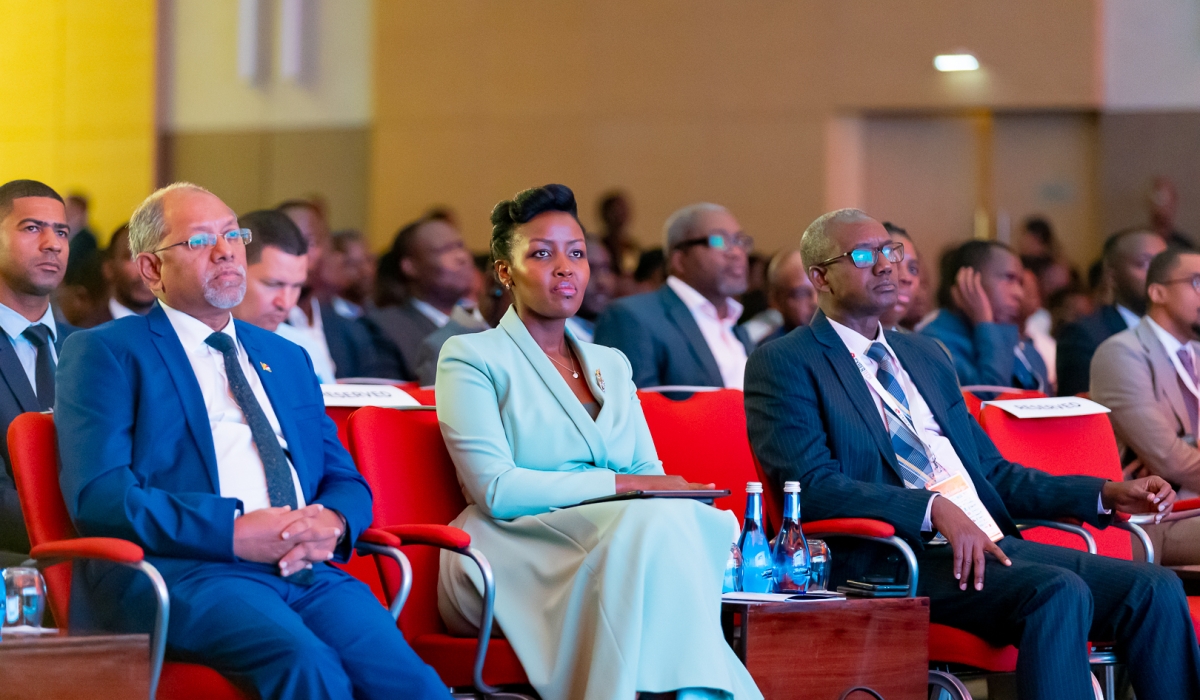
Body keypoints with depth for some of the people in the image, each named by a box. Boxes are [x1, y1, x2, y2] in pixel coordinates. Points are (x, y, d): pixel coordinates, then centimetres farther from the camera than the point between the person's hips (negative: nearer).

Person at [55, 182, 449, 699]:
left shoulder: (287, 359, 29)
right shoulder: (104, 353, 9)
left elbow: (345, 480, 25)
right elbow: (98, 496, -4)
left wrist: (332, 523, -1)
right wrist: (234, 532, -15)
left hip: (306, 571, 5)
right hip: (178, 572, -5)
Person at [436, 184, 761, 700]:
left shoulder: (611, 365, 25)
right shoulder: (471, 357, 4)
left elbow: (652, 478, 15)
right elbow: (497, 491, -9)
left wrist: (677, 496, -11)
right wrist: (621, 484, -12)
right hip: (513, 564, -5)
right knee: (654, 523, -32)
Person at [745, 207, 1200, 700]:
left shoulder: (927, 356, 25)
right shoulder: (784, 364, 2)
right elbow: (812, 485, -12)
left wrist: (1106, 495, 13)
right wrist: (934, 509, -24)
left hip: (992, 543, 7)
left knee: (1156, 589, -13)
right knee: (1059, 593, -31)